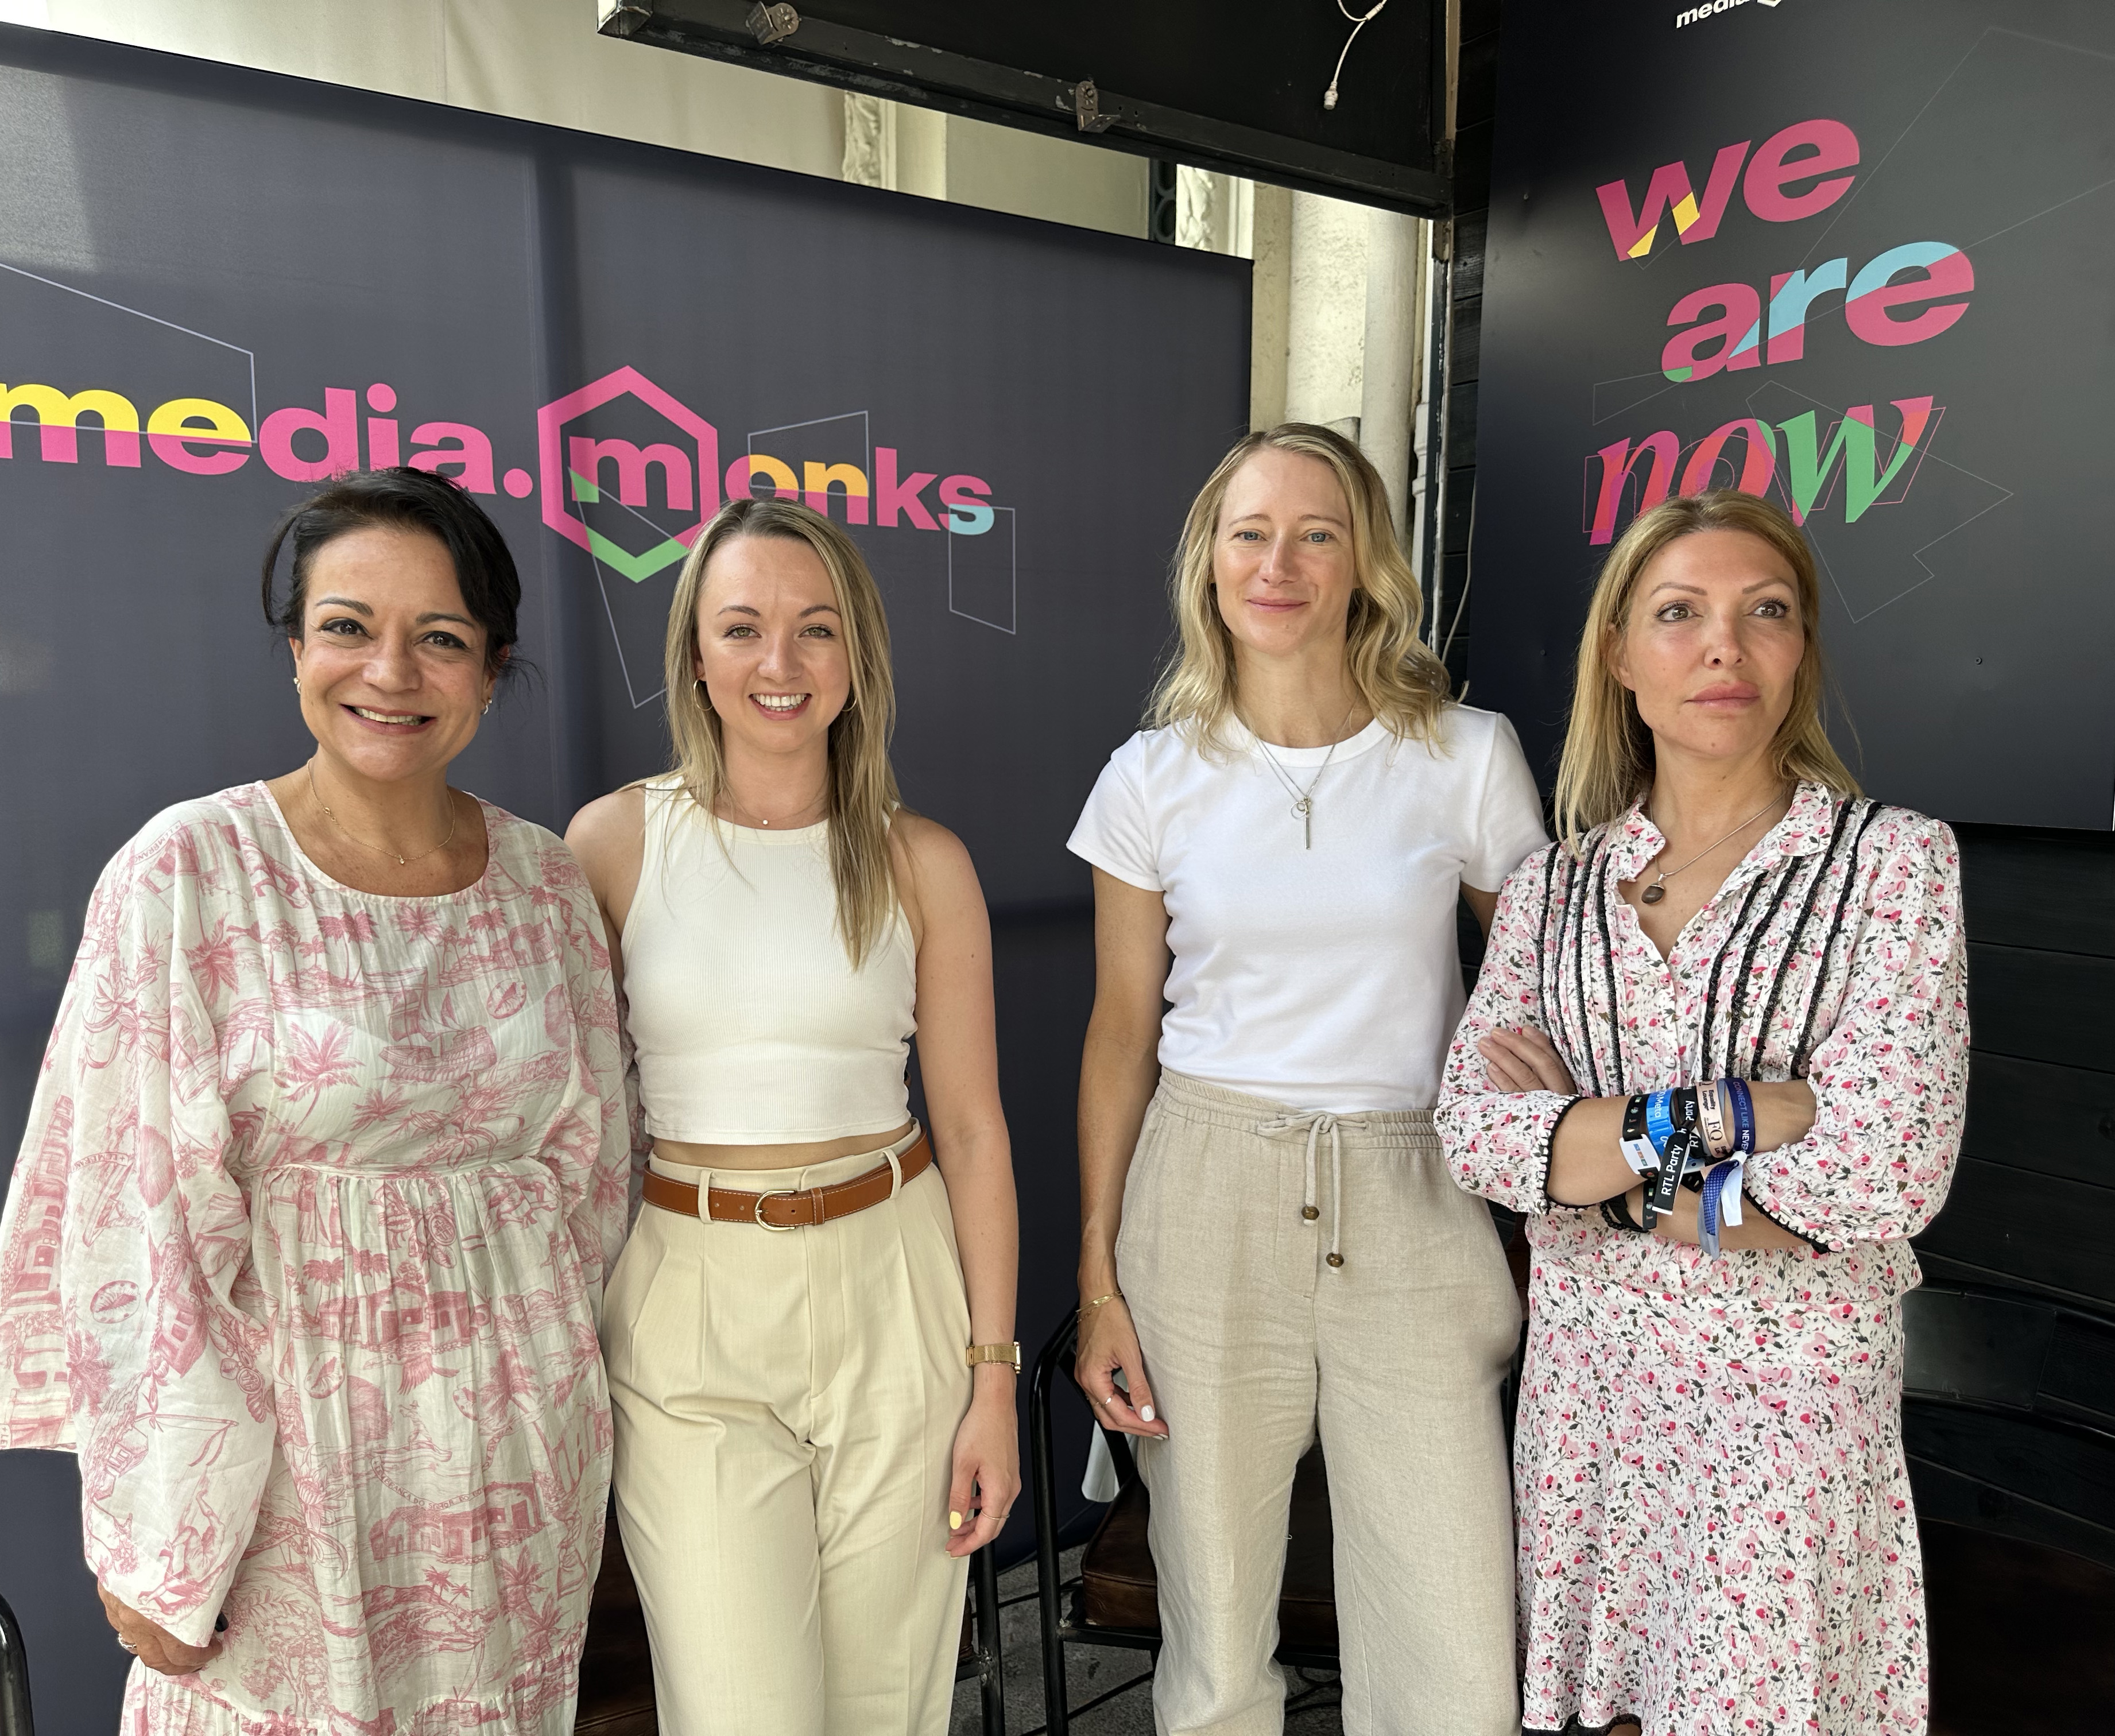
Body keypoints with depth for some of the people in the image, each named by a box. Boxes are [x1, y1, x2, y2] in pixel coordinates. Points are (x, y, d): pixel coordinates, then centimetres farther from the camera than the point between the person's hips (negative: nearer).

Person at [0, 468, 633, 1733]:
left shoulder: (546, 882, -1)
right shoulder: (189, 876, -11)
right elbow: (135, 1220, -10)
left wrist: (570, 1396, 12)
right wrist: (154, 1542, -8)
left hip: (515, 1430, 4)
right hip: (288, 1429, -3)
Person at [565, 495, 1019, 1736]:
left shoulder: (922, 862, -1)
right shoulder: (615, 840, -2)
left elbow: (972, 1128, 1)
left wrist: (994, 1377, -1)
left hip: (890, 1296, 1)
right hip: (688, 1305, -1)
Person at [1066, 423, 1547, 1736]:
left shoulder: (1469, 756, -1)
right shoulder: (1153, 778, 1)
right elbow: (1122, 1032, 5)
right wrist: (1098, 1280, 3)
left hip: (1410, 1208, 0)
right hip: (1207, 1199, 1)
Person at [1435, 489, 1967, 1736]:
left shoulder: (1895, 861, -7)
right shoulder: (1553, 886, 1)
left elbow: (1884, 1179, -16)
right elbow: (1477, 1131, -9)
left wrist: (1593, 1156, -13)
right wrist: (1741, 1110, -18)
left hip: (1789, 1395, -2)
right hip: (1585, 1378, 3)